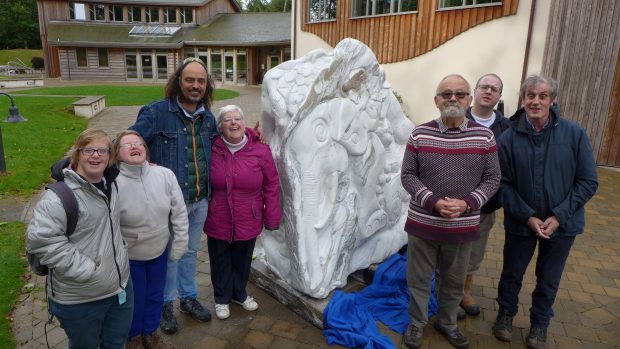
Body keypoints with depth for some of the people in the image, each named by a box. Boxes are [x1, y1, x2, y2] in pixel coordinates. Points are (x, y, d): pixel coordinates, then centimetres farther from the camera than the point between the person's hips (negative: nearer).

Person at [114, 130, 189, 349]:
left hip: (160, 250, 3)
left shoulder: (165, 175, -14)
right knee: (134, 299, 17)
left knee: (156, 296, 22)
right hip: (130, 256, -3)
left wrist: (179, 245, -2)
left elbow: (179, 212, -5)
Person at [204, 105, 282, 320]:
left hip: (248, 222, 1)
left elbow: (271, 185, -4)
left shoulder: (260, 150, -10)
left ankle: (239, 293, 46)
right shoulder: (212, 150, -10)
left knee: (242, 261, 20)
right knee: (221, 262, 16)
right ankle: (222, 298, 40)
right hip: (218, 222, 0)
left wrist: (272, 217, -3)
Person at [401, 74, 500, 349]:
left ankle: (447, 323, 43)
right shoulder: (419, 134, -5)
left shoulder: (484, 136, -3)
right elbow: (407, 175, -5)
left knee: (454, 281, 19)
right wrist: (434, 202, -18)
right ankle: (416, 323, 36)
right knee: (419, 278, 13)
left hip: (463, 226, 1)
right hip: (423, 223, -1)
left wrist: (466, 204, -17)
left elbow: (492, 179, 0)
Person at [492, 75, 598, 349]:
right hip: (521, 222, 0)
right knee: (512, 273, 17)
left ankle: (540, 323, 42)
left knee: (549, 280, 17)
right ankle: (506, 313, 43)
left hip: (562, 224, 1)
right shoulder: (509, 138, -12)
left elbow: (588, 182, -8)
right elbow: (504, 184, -10)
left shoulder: (574, 134, -12)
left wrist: (558, 216, -14)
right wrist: (528, 217, -17)